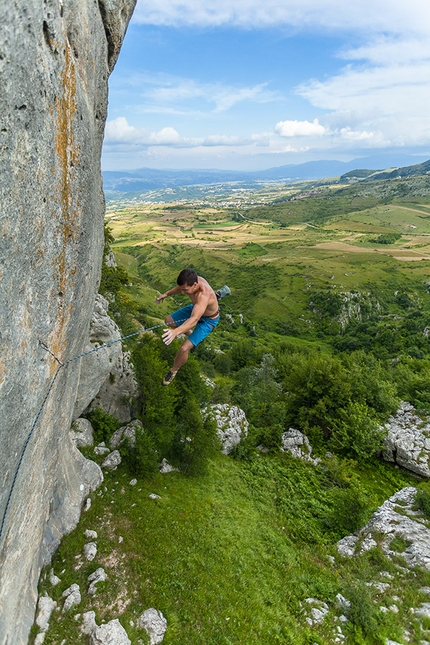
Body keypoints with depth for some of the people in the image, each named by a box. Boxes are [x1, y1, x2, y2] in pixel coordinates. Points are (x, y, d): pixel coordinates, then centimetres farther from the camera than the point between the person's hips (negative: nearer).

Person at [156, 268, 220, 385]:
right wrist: (167, 294, 7)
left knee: (184, 348, -16)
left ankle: (174, 370, 15)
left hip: (208, 320, -7)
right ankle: (191, 335, 38)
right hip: (195, 309, 8)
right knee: (168, 321, 15)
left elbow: (194, 320, -60)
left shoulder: (203, 296, -46)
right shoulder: (192, 280, -24)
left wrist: (175, 332, -73)